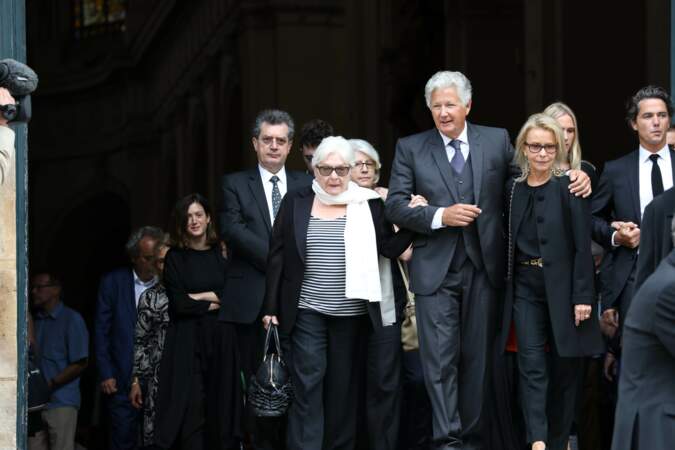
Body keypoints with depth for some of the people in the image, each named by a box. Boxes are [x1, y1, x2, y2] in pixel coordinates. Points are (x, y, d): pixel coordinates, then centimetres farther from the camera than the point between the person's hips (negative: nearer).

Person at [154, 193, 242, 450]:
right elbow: (179, 304, -6)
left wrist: (201, 297, -6)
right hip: (187, 342, -2)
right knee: (191, 407, -8)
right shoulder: (175, 258, 3)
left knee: (220, 405, 1)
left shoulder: (222, 254, 9)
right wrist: (215, 303, -3)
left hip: (221, 340, 2)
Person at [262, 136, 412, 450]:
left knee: (344, 387, 8)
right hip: (307, 311, -1)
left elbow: (390, 248, 0)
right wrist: (271, 307, 0)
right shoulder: (295, 203, 3)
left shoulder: (369, 204, 4)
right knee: (307, 386, -6)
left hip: (352, 313, 1)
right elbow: (277, 258, 4)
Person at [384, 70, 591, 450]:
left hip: (484, 267, 1)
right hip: (436, 271, -1)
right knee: (440, 359, -5)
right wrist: (440, 216, -14)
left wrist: (575, 176, -7)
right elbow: (395, 206, 0)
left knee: (478, 358, 8)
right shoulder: (411, 148, 4)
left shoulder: (497, 140, 7)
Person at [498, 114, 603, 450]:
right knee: (532, 365, -9)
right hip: (525, 288, 3)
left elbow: (582, 247, -9)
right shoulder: (513, 189, 5)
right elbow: (509, 246, 11)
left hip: (563, 288, -3)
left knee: (564, 368, 5)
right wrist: (506, 288, 7)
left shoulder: (570, 187, -6)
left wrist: (582, 296, -14)